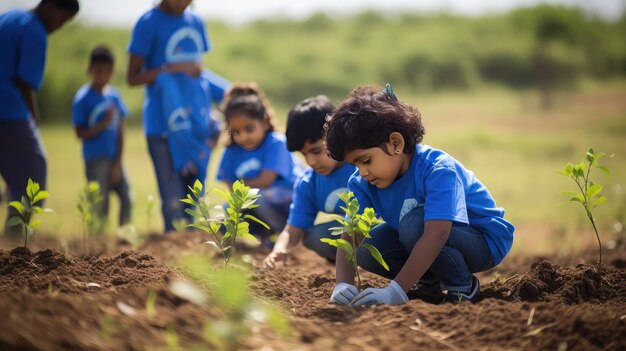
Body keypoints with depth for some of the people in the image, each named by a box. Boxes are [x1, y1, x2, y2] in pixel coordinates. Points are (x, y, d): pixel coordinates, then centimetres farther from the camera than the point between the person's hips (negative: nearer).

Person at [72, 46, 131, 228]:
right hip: (95, 159, -5)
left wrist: (117, 163, 1)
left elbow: (119, 131, 7)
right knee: (100, 202, -6)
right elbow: (80, 133, -7)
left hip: (114, 158, 5)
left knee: (126, 196, -2)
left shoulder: (114, 95, 7)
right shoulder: (83, 98, -7)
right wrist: (104, 124, -20)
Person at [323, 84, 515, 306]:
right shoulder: (364, 184, -10)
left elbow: (436, 235, -44)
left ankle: (463, 287, -13)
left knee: (413, 223, -34)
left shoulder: (437, 170, -32)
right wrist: (343, 284, -37)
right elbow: (349, 235, -17)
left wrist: (395, 291, -51)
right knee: (365, 249, -14)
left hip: (485, 242, -7)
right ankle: (430, 280, 6)